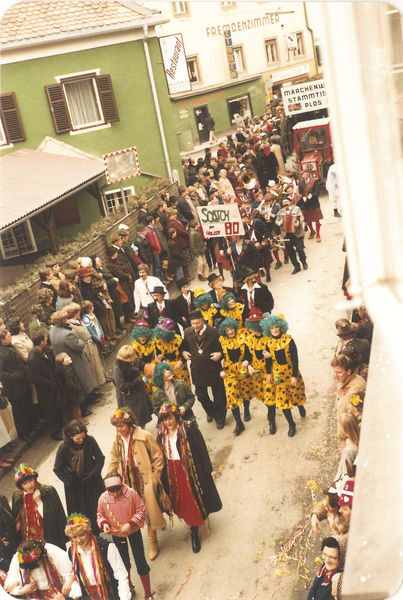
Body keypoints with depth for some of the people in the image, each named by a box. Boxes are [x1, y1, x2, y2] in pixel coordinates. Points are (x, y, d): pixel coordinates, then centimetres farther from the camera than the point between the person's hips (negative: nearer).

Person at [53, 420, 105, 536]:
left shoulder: (90, 441, -19)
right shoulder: (63, 448, -23)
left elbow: (100, 458, -5)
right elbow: (57, 469, -10)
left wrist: (94, 474, -14)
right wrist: (70, 481, -14)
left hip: (92, 482, 2)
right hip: (75, 485, -2)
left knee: (98, 507, 18)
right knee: (79, 512, 10)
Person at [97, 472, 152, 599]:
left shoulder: (131, 493, -27)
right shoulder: (103, 498, -21)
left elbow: (141, 509, -16)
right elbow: (100, 515, -3)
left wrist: (130, 524, -26)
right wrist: (104, 523, -23)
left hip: (133, 531, -2)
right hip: (116, 533, 2)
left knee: (140, 561, 3)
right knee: (124, 561, 20)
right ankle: (129, 586, 48)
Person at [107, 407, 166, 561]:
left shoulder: (144, 436, -14)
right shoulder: (118, 440, 3)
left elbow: (158, 456, -7)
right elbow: (114, 460, 14)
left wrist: (155, 476, -8)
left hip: (145, 479, -5)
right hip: (129, 481, 5)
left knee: (149, 511, -2)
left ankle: (153, 544, 18)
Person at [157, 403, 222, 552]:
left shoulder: (189, 430, -15)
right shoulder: (162, 434, 1)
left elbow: (201, 450, -12)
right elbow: (161, 455, 8)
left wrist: (206, 471, -13)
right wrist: (164, 476, 8)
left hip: (189, 471, -4)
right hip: (172, 473, 5)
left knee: (193, 502, 2)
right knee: (181, 502, 14)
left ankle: (194, 534, 15)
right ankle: (192, 526, 35)